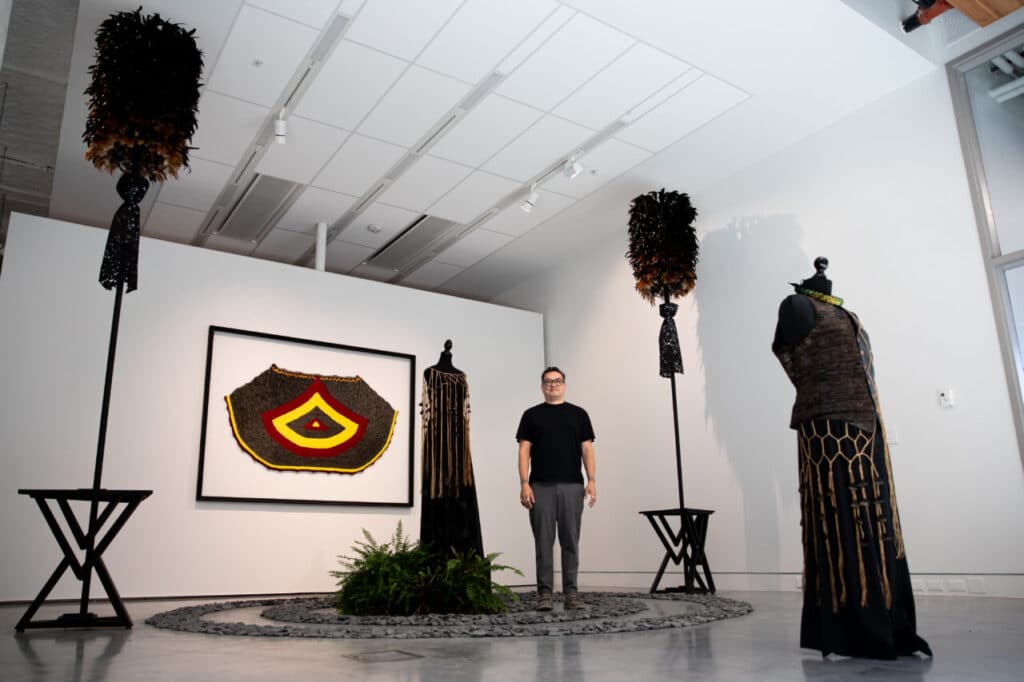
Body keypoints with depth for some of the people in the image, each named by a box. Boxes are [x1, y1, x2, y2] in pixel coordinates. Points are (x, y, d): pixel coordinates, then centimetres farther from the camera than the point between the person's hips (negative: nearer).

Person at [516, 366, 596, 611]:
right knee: (543, 541, 2)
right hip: (541, 487, -1)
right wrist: (524, 483, -9)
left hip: (572, 486, 1)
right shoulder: (531, 415, 7)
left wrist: (591, 480, -6)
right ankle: (545, 592, 9)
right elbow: (524, 450, 1)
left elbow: (587, 449, 4)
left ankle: (571, 592, 13)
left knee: (570, 541, 5)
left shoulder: (578, 414, 9)